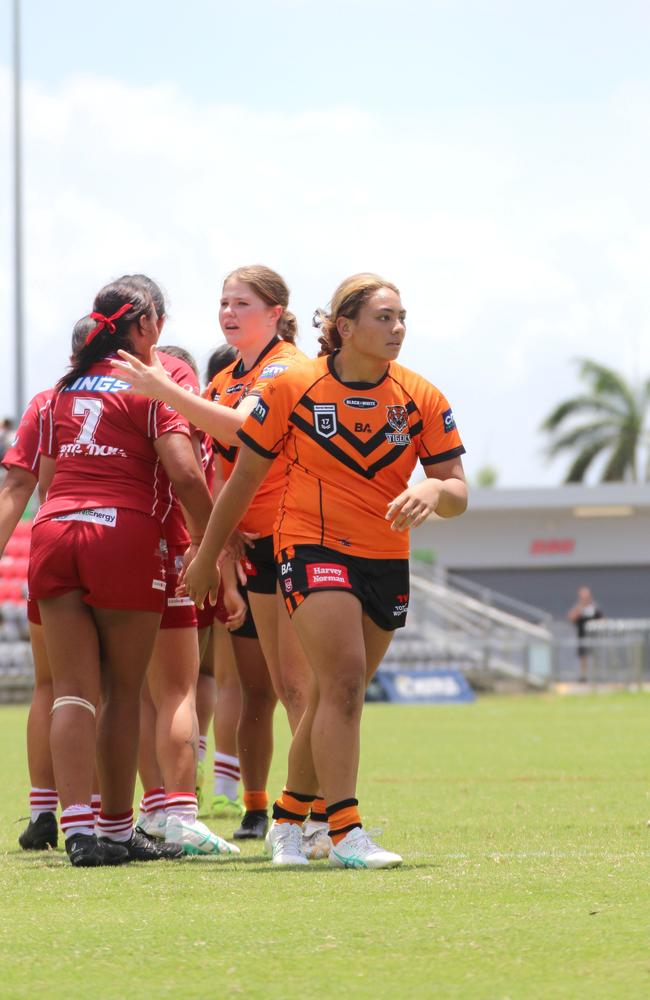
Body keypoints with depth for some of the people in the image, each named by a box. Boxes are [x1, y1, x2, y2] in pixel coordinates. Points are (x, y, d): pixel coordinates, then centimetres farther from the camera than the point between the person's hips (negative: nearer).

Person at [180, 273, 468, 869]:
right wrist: (207, 558, 9)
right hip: (313, 546, -4)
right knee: (342, 680, -20)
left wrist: (433, 491, -25)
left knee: (338, 696, 10)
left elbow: (458, 493, -1)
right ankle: (345, 831, -20)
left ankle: (288, 820, 27)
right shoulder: (294, 388, -7)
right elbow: (245, 477, 3)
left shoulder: (422, 399, -1)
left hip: (387, 560, 4)